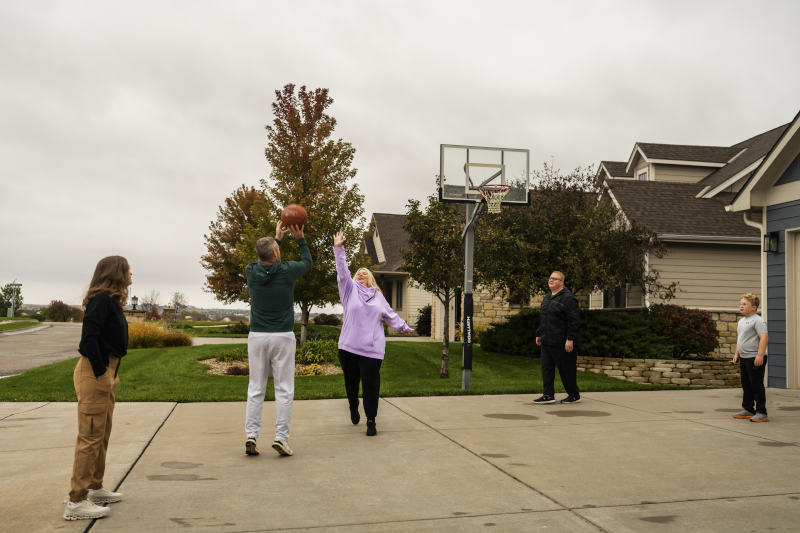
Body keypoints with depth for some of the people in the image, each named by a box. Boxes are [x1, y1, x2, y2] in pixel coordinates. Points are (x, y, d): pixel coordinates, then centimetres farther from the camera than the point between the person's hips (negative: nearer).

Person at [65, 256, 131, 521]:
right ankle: (77, 502, 1)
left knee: (103, 433, 18)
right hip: (95, 372, -10)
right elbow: (89, 337, -23)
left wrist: (110, 373, 13)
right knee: (91, 436, -5)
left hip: (106, 370, 10)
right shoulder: (102, 298, -15)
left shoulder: (110, 300, 14)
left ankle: (95, 488, 30)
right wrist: (101, 372, -20)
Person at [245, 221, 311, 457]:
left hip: (257, 336, 3)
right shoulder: (287, 271, -9)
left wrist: (275, 238, 31)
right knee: (284, 390, 2)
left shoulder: (251, 272, -2)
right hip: (282, 337, -3)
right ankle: (281, 437, -1)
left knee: (255, 389, 7)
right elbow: (307, 262, 14)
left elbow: (264, 261, 24)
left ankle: (251, 436, 4)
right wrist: (300, 238, 24)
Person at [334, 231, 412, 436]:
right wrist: (338, 249, -15)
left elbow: (390, 315, 27)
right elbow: (342, 271, -5)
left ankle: (371, 421, 3)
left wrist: (403, 326, 25)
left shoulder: (378, 296, 17)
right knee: (351, 382, 12)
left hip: (372, 349, 1)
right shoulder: (350, 289, 7)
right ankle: (353, 410, 38)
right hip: (348, 347, -1)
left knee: (371, 385, -5)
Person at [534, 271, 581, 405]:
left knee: (567, 369, 1)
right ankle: (548, 395, 12)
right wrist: (539, 334, 21)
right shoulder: (548, 298, 16)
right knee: (546, 368, 7)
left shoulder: (568, 298, -12)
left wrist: (570, 339, -21)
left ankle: (574, 395, 15)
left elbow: (574, 320, -17)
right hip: (547, 341, 9)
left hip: (562, 343, -9)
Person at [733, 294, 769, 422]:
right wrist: (737, 354, 22)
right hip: (743, 358, 9)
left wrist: (760, 355, -27)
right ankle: (748, 410, 25)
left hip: (755, 358, -9)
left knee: (757, 385, -5)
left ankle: (761, 412, 2)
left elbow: (764, 337, -22)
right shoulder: (741, 321, 15)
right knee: (746, 385, 15)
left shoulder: (757, 320, -13)